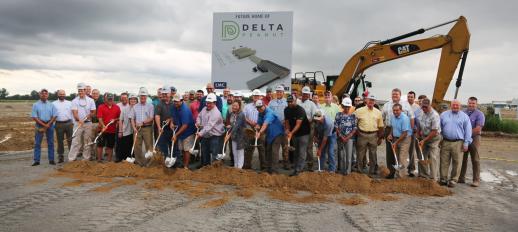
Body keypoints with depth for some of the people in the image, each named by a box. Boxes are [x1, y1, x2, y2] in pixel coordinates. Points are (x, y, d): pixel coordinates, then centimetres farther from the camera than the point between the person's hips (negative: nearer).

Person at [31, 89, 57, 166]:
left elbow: (54, 116, 3)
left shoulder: (51, 105, 7)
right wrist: (43, 124, -12)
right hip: (40, 125, -1)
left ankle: (51, 160, 10)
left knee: (51, 143, 4)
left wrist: (48, 124, -9)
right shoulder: (36, 105, 2)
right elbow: (34, 117, -4)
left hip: (50, 125, 1)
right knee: (37, 143, -1)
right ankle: (36, 160, 3)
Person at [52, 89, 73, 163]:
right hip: (59, 124, 0)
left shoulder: (69, 103, 10)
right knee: (60, 141, 5)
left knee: (70, 140, 2)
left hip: (68, 123, 0)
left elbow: (72, 113, 10)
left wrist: (73, 123, 4)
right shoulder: (54, 104, 8)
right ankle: (60, 156, 12)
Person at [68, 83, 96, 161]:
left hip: (88, 123, 2)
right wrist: (79, 120, -26)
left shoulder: (91, 100, 5)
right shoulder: (75, 101, 1)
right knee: (76, 141, -3)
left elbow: (93, 112, 5)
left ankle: (87, 158, 15)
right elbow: (75, 113, -9)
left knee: (88, 142, 6)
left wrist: (89, 115, -16)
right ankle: (71, 158, -1)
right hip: (78, 123, -1)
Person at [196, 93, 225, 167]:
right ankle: (204, 166, 36)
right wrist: (198, 122, 0)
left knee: (214, 155, -6)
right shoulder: (204, 109, 5)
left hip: (214, 136, -9)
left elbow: (209, 126, -31)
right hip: (205, 136, 9)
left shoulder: (216, 113, -23)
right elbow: (199, 116, 22)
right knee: (204, 153, 20)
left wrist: (201, 133, -37)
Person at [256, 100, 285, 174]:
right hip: (269, 134, 9)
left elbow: (265, 124, -41)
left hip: (277, 133, -9)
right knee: (268, 151, 13)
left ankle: (274, 170, -13)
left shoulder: (269, 113, -26)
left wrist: (260, 132, -54)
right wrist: (257, 128, -24)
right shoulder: (260, 114, 2)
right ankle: (268, 168, 23)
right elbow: (258, 123, 0)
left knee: (274, 151, -15)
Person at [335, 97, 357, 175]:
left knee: (349, 155, -4)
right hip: (340, 138, 0)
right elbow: (336, 127, -1)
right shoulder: (338, 115, 2)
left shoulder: (353, 116, 3)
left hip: (350, 138, 0)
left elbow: (355, 128, 0)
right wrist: (342, 137, -8)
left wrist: (347, 137, -9)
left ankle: (348, 171, 4)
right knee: (341, 155, 6)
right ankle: (342, 170, 17)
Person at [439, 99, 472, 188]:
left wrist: (466, 143, -3)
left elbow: (467, 131, 3)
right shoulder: (444, 114, 11)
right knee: (444, 161, 3)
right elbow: (439, 128, 14)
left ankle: (453, 180, 10)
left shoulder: (464, 116, 5)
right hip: (445, 142, 2)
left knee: (456, 163, 1)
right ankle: (443, 179, 13)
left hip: (458, 143, -2)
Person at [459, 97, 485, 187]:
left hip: (474, 138, -4)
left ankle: (476, 180, 8)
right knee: (462, 159, 9)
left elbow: (478, 129, -13)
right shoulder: (463, 113, 9)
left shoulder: (479, 114, -5)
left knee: (475, 160, 2)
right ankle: (461, 178, 17)